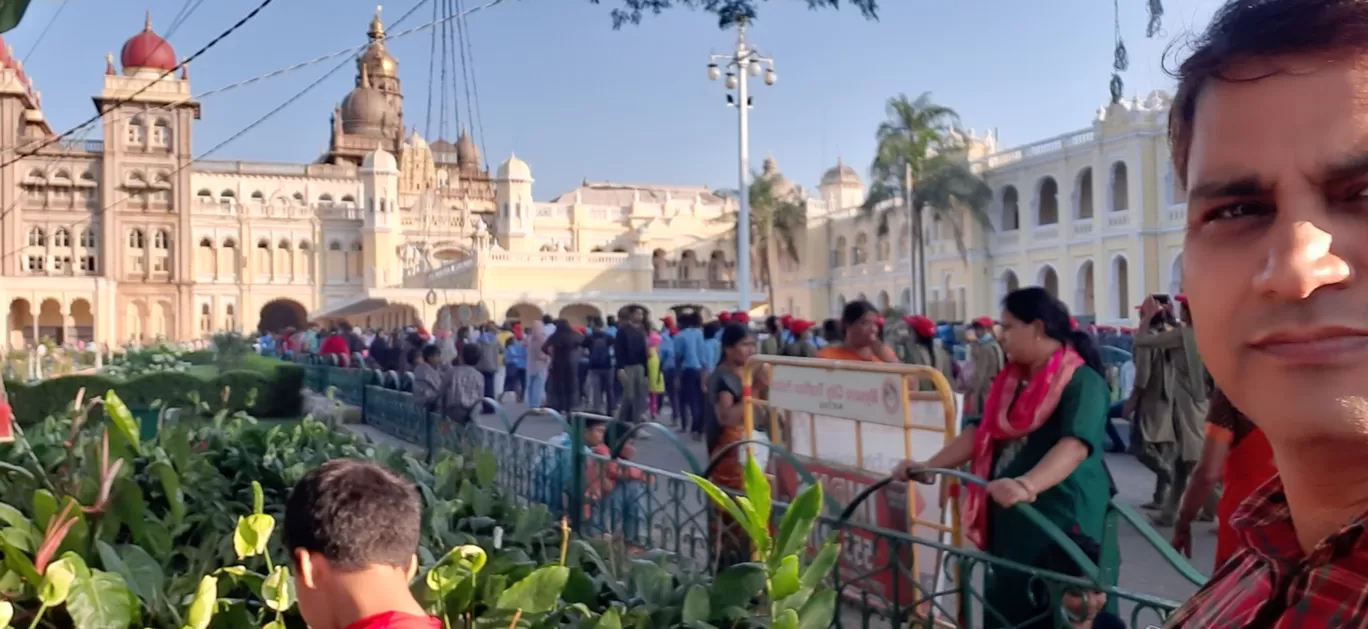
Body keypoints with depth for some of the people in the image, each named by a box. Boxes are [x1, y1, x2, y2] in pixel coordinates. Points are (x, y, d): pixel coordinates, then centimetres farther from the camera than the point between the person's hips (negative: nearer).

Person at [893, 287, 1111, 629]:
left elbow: (1076, 443, -28)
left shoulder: (1082, 381, -13)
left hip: (1061, 519, -7)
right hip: (1008, 518, 8)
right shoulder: (1014, 378, 13)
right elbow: (981, 431, 13)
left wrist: (1027, 484, -44)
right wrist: (928, 466, 2)